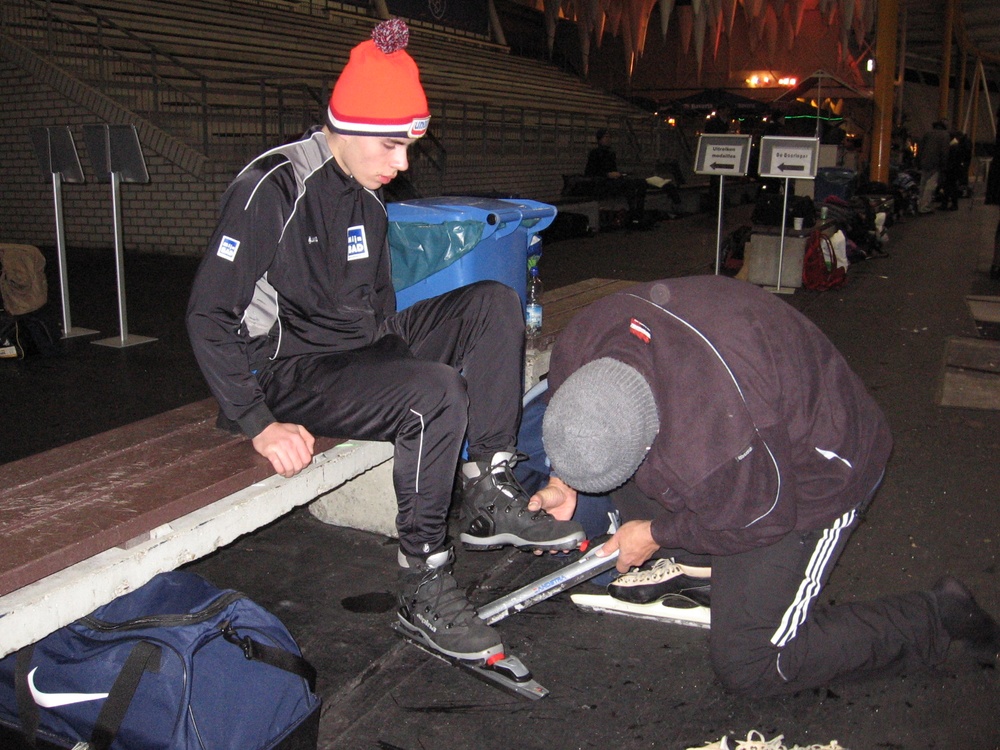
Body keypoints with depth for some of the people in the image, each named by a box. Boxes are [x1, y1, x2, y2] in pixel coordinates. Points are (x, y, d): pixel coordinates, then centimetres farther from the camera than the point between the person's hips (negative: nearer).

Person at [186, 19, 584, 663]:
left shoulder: (366, 196, 10)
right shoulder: (272, 190, -15)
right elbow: (209, 315, -17)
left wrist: (402, 362, 6)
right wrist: (260, 425, -21)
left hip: (363, 351, 8)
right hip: (289, 373, -8)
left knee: (494, 302, -5)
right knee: (436, 393, -33)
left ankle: (491, 496, -10)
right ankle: (423, 590, -20)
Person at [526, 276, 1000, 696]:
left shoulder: (719, 429, -45)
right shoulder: (579, 345, -22)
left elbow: (764, 516, -22)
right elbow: (578, 435, 5)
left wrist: (658, 534, -13)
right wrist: (565, 481, -9)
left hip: (805, 478, -7)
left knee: (746, 663, -7)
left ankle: (938, 616, 6)